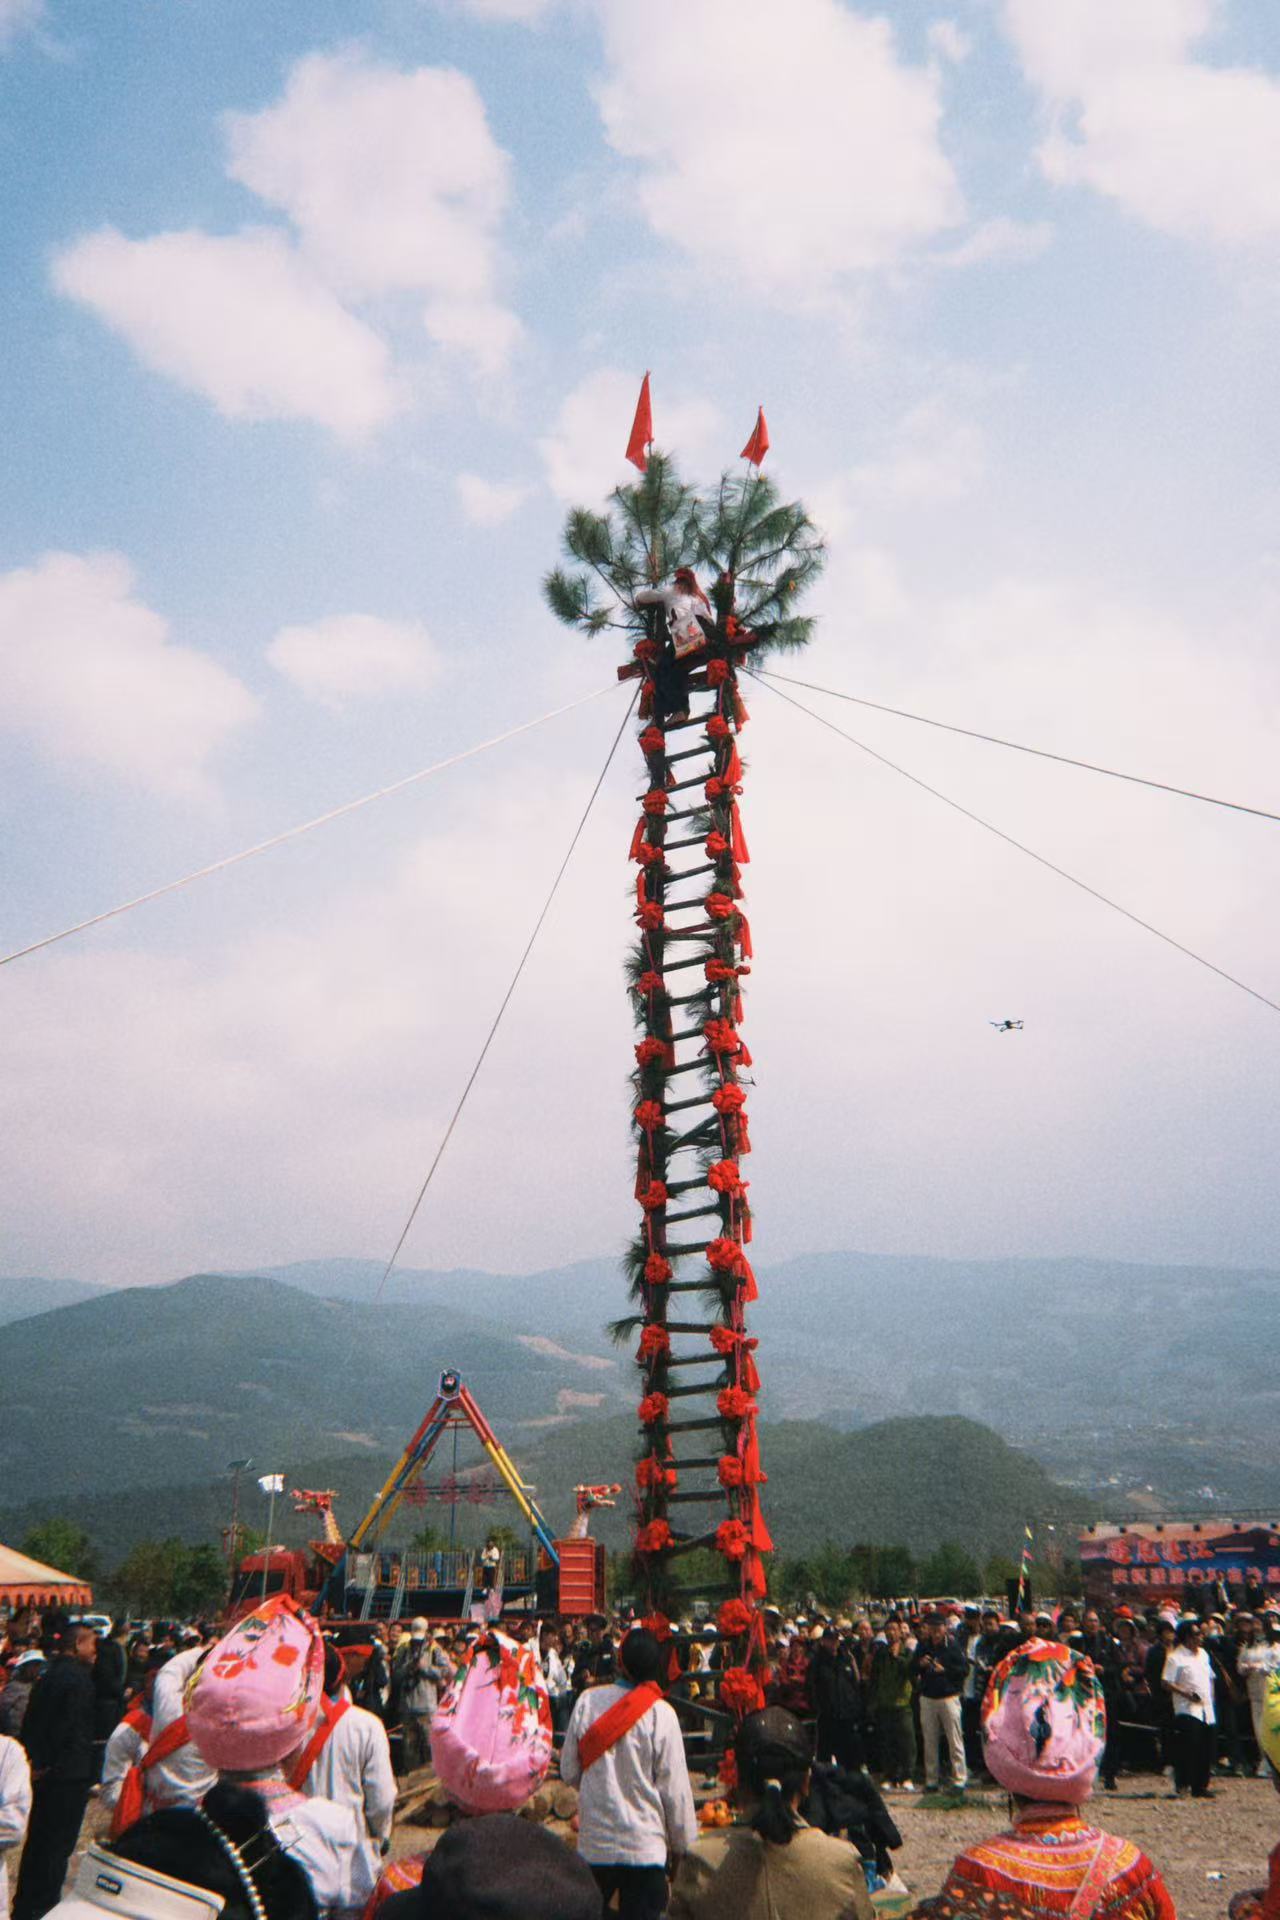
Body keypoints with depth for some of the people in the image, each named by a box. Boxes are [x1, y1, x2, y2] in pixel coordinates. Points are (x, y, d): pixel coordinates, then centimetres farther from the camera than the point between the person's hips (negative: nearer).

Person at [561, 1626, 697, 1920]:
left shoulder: (587, 1700, -8)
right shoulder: (661, 1713, -15)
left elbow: (569, 1772, 1)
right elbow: (674, 1788, -9)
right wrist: (684, 1841, 6)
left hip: (593, 1841, 3)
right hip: (644, 1846, -3)